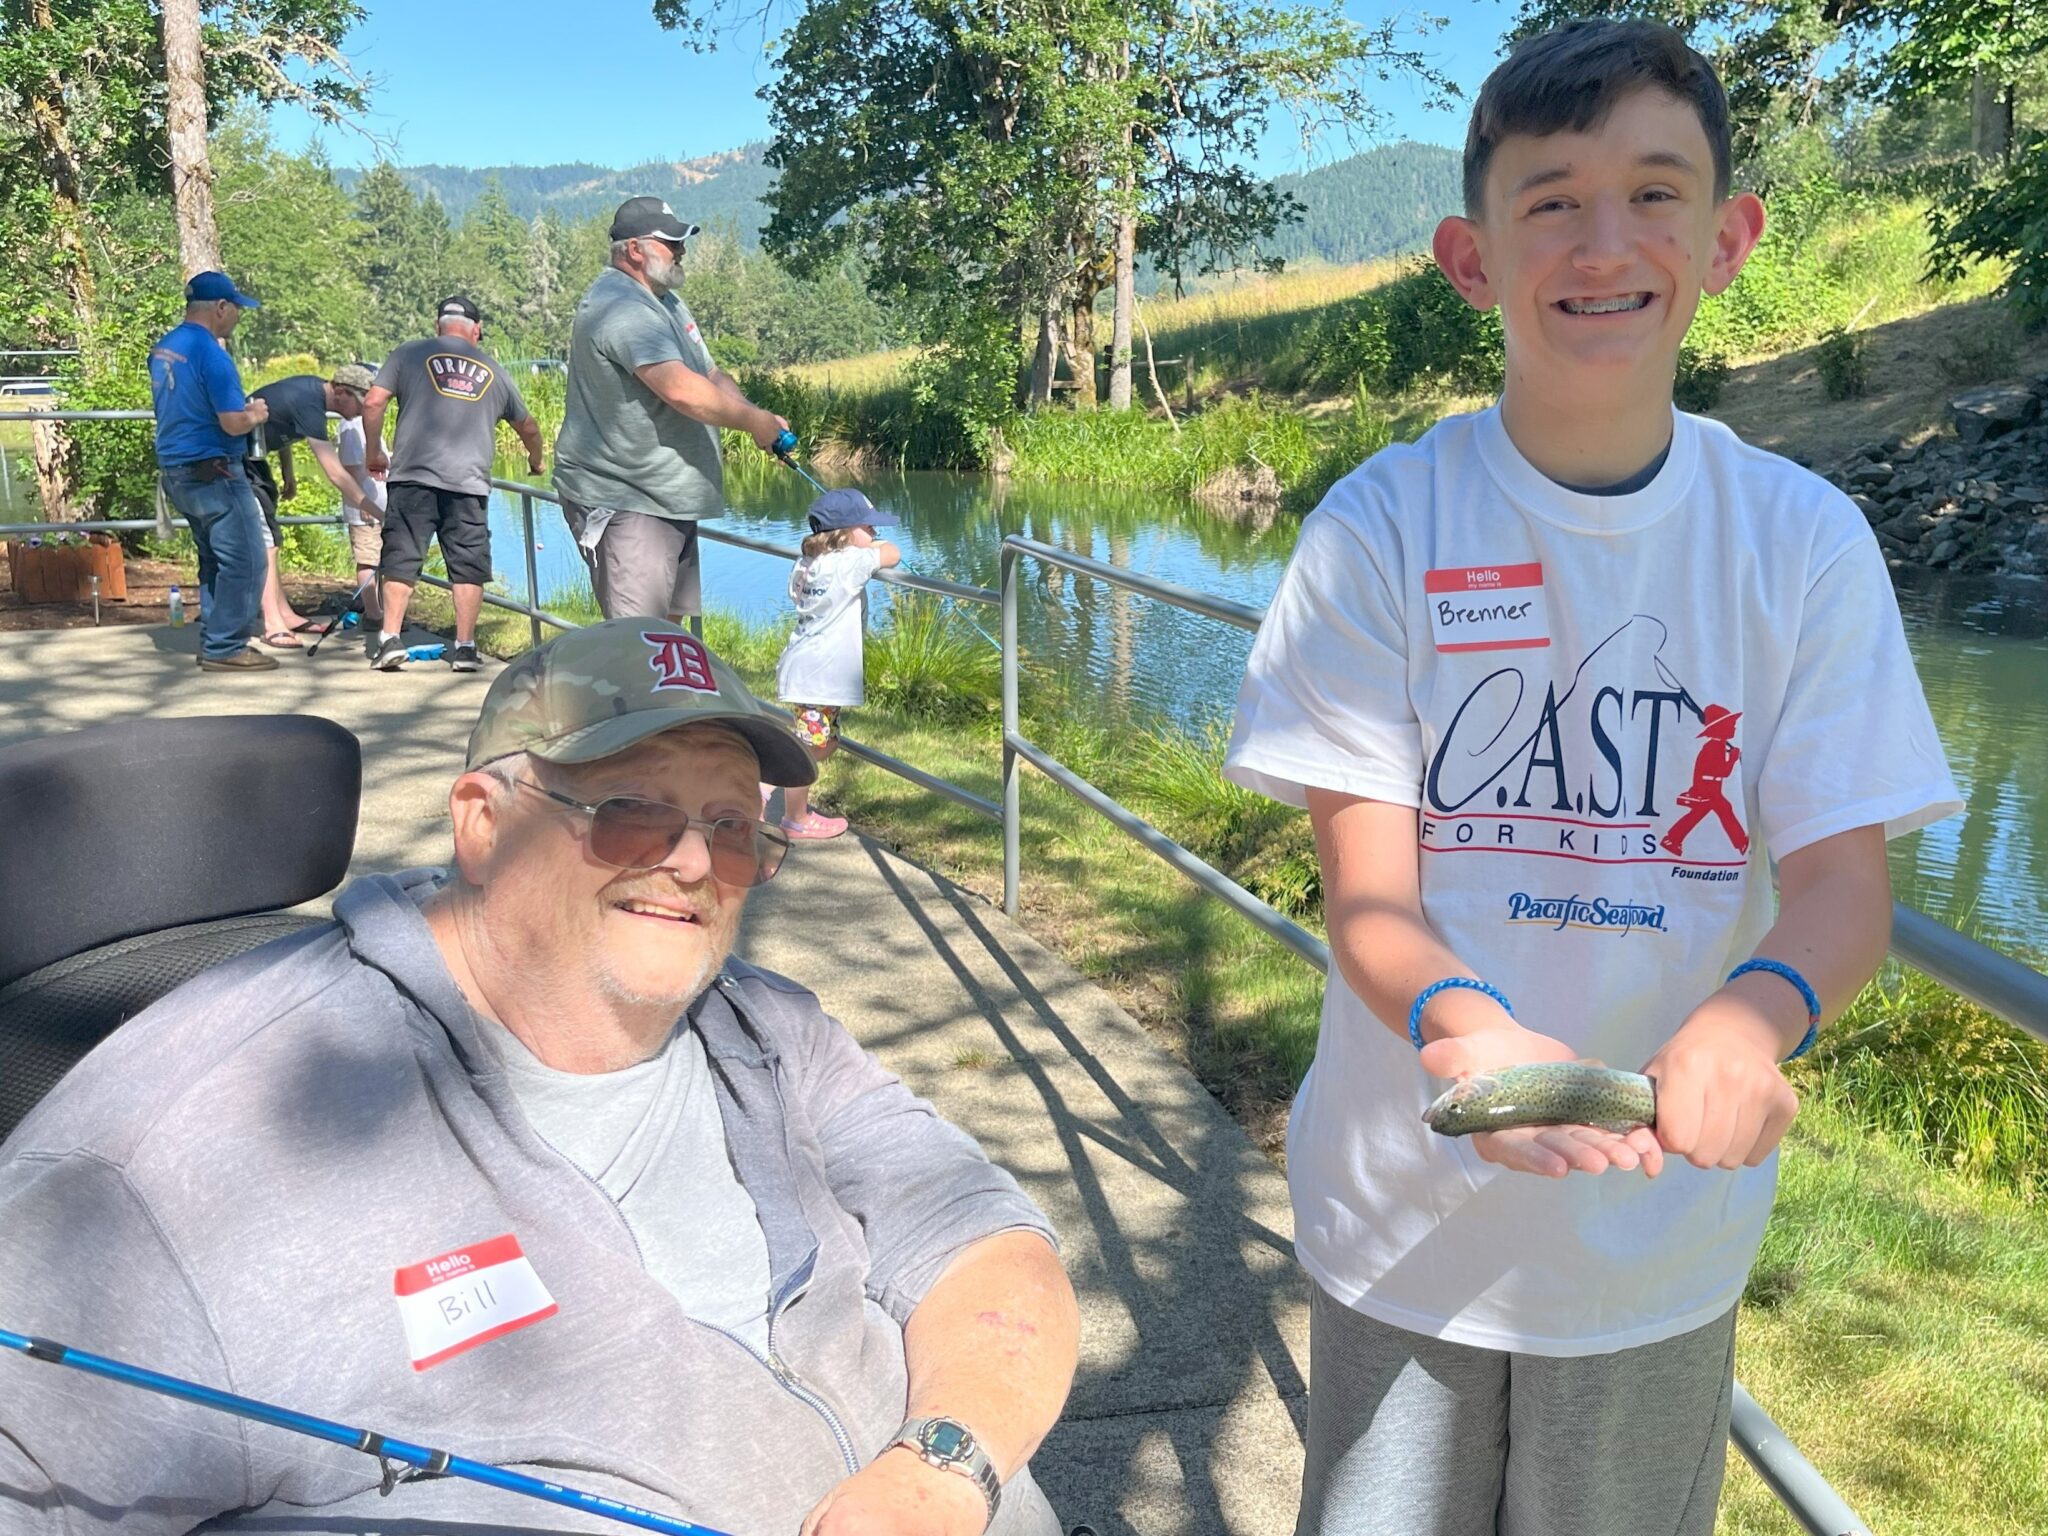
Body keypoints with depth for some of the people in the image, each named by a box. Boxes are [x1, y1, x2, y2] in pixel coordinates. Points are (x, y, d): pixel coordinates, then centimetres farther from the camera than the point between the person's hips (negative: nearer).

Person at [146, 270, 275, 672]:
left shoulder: (162, 349, 13)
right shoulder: (210, 353, -16)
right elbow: (233, 424, -21)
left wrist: (239, 409, 20)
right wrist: (256, 415, 0)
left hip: (175, 471, 10)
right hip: (213, 472, -9)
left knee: (214, 560, 17)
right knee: (243, 561, -5)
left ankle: (212, 640, 19)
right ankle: (224, 647, -4)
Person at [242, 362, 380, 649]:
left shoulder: (312, 387, 0)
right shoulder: (308, 404, -29)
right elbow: (336, 474, -31)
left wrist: (288, 475, 18)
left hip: (251, 457, 11)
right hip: (235, 460, -11)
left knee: (270, 538, 12)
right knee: (265, 538, -14)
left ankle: (284, 614, 18)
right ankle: (273, 626, -15)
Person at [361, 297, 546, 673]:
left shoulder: (409, 354, 12)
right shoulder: (492, 370, 19)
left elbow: (372, 404, 4)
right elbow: (527, 426, 30)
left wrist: (374, 453, 17)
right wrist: (536, 461, 48)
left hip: (413, 475, -1)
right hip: (469, 483, 1)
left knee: (401, 558, 3)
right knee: (468, 565, 5)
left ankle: (389, 639, -1)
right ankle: (464, 646, 4)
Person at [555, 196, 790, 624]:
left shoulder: (665, 302, 17)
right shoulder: (621, 308, -19)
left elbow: (710, 375, 16)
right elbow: (682, 391, -30)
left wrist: (761, 420, -3)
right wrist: (754, 422, -18)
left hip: (668, 500, 11)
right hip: (622, 504, -11)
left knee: (668, 624, 18)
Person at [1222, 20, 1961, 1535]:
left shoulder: (1803, 539, -8)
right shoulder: (1379, 529, -13)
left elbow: (1845, 880, -9)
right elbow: (1366, 887, -14)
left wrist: (1751, 1017, -31)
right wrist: (1464, 1023, -35)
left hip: (1664, 1239, 2)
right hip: (1402, 1224, -1)